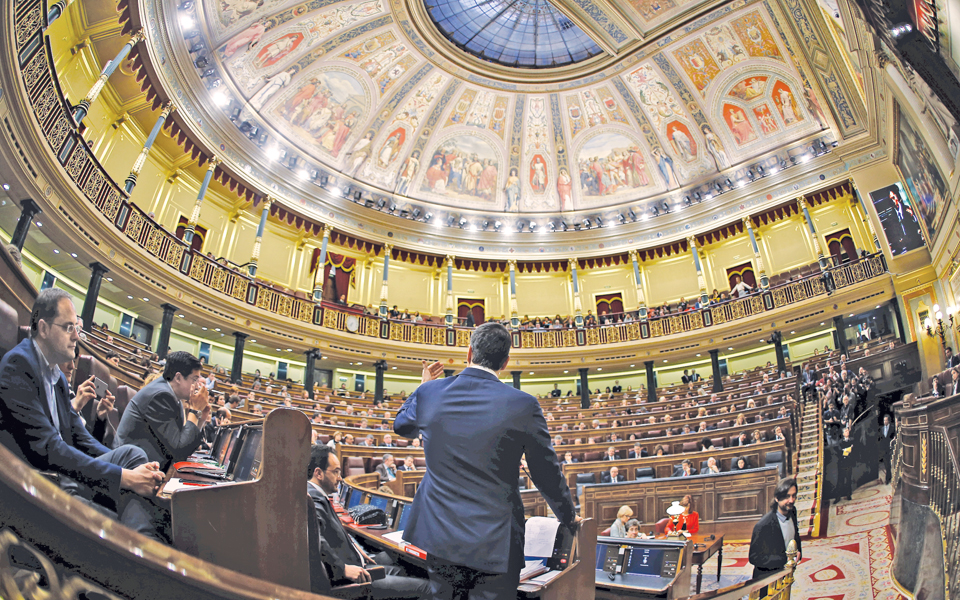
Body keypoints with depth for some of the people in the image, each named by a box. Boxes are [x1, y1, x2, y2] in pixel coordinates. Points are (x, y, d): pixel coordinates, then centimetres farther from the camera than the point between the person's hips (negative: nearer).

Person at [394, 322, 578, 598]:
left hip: (435, 538, 3)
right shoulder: (523, 405, -15)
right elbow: (547, 473, -4)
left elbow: (402, 427, 16)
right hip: (494, 544, -3)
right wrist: (569, 517, 14)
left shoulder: (430, 392, -8)